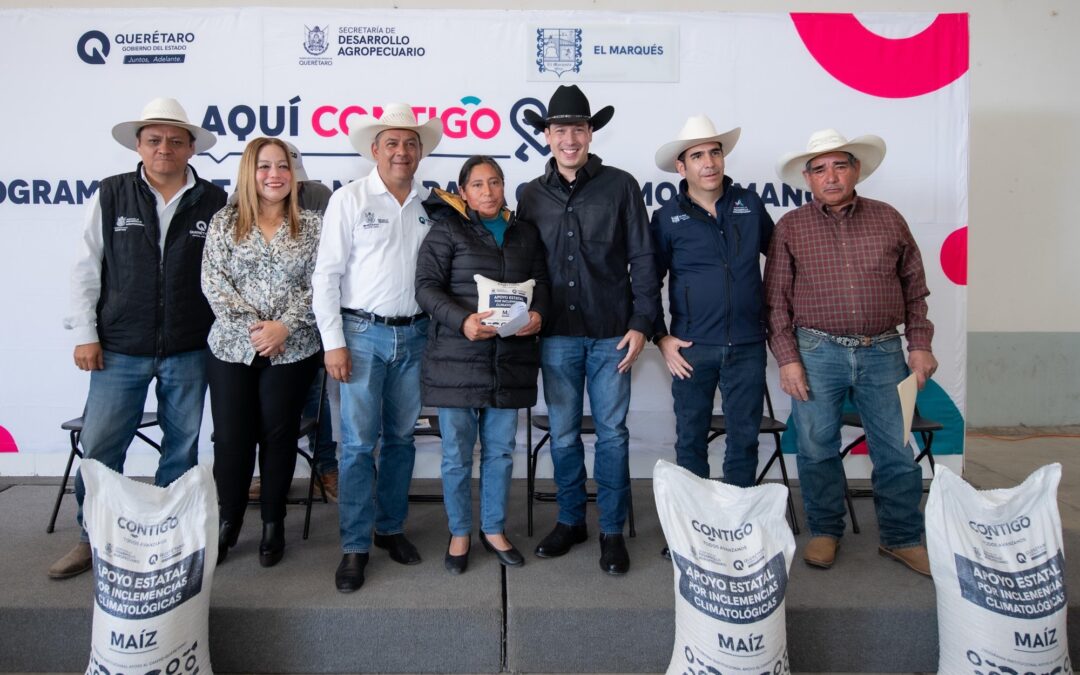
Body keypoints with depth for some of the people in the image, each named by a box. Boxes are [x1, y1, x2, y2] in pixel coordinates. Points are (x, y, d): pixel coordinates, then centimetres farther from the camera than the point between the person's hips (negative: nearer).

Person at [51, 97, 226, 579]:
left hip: (189, 352, 0)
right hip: (119, 349, 0)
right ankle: (92, 537, 24)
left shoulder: (215, 202, 0)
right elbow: (86, 269, 3)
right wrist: (84, 334, -2)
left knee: (182, 447, 10)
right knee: (99, 448, 4)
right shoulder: (110, 196, 1)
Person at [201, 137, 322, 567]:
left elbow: (317, 285, -3)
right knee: (231, 438, 4)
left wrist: (283, 326, -15)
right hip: (232, 348, 1)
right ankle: (227, 523, 23)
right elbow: (214, 283, -3)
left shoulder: (311, 226, 4)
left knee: (278, 435, 8)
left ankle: (273, 523, 23)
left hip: (293, 351, 0)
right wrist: (251, 327, -14)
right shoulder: (224, 223, 5)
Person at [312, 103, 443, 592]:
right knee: (358, 443, -2)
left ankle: (391, 528, 27)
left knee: (401, 438, 12)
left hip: (414, 334, 4)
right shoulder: (349, 199, -2)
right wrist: (333, 342, -9)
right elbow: (326, 275, -4)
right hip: (363, 333, -3)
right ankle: (355, 546, 9)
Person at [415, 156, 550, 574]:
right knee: (457, 453, 5)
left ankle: (494, 530, 29)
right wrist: (463, 320, -23)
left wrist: (537, 313, -9)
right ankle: (460, 533, 23)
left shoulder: (525, 234, 14)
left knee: (501, 450, 12)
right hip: (457, 359, -3)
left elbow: (540, 281, 14)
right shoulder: (447, 231, 1)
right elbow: (426, 286, -7)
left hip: (511, 359, 4)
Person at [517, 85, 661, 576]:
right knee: (563, 434, 10)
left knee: (611, 433, 5)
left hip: (610, 333, -2)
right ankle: (570, 521, 27)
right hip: (556, 334, 2)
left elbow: (642, 259, 0)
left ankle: (612, 531, 18)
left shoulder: (620, 186, 1)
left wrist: (641, 323, -6)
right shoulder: (532, 195, 8)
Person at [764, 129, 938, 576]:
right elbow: (776, 300, 1)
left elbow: (915, 288, 13)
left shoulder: (888, 219, 9)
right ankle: (825, 532, 25)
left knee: (897, 450, 6)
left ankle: (902, 538, 23)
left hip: (883, 352, 2)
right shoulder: (790, 228, 4)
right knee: (817, 448, 6)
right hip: (817, 353, -1)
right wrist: (787, 358, -5)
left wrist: (919, 344, 6)